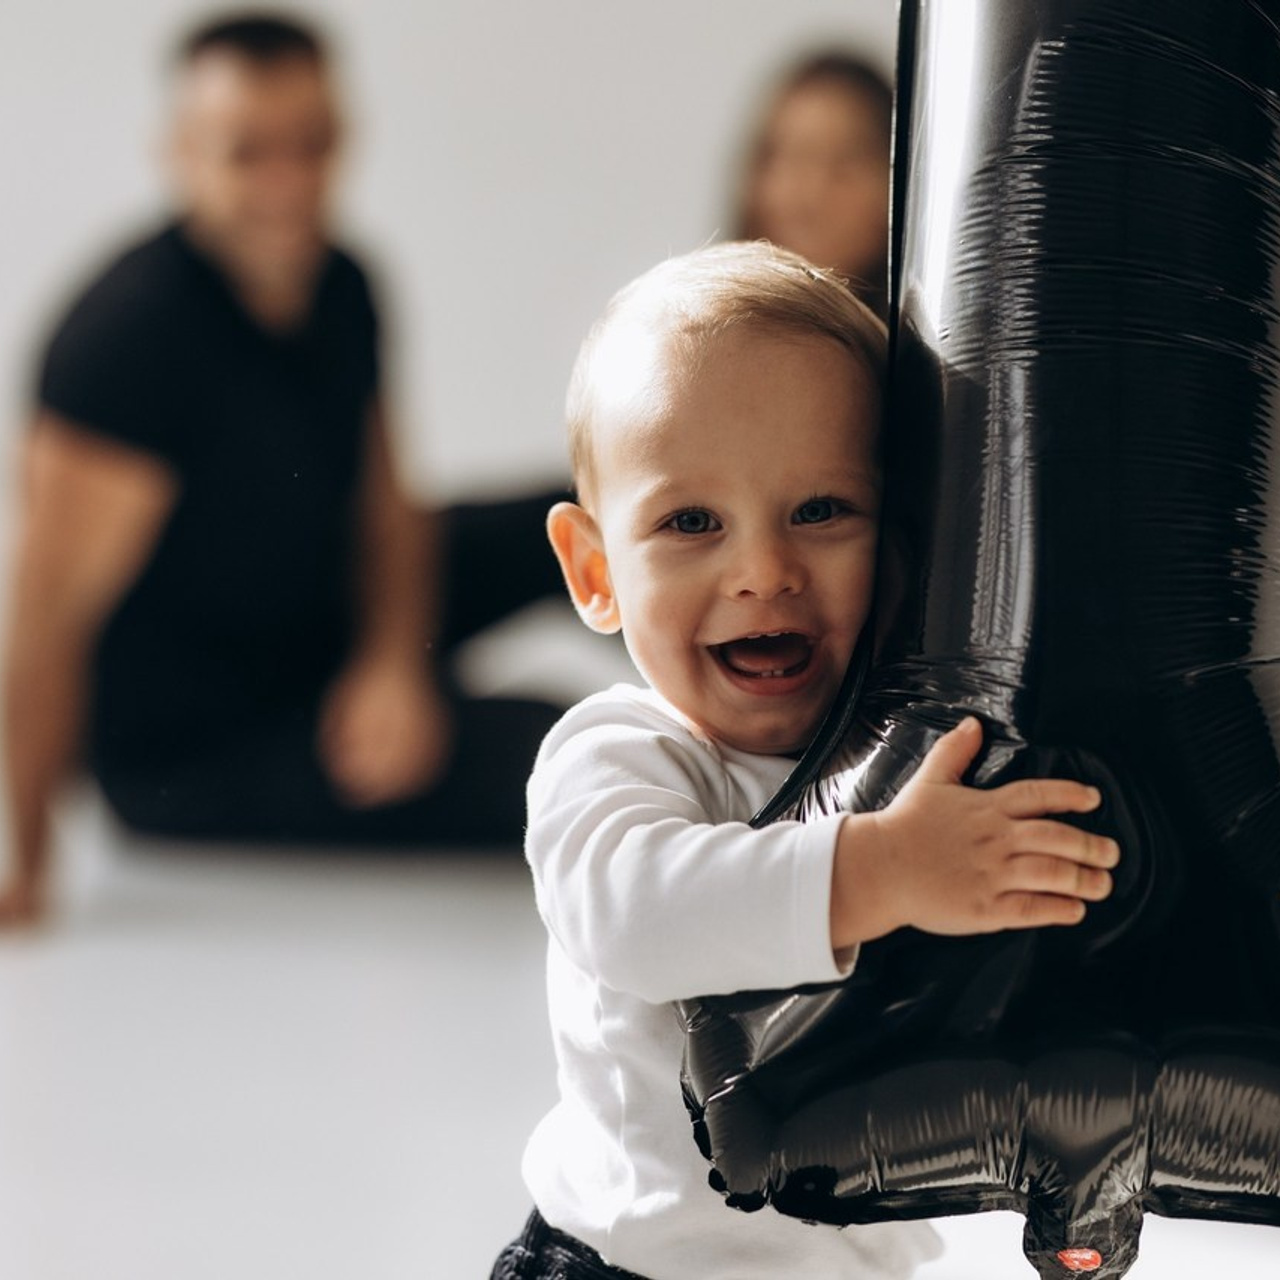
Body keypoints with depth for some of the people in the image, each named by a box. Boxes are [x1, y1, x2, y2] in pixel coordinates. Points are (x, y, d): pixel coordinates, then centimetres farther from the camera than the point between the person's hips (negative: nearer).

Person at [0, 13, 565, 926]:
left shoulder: (338, 287, -4)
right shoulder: (130, 335, -29)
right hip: (187, 755, -8)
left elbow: (385, 502, 6)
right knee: (549, 752, -23)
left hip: (318, 639, 8)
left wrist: (394, 666, -15)